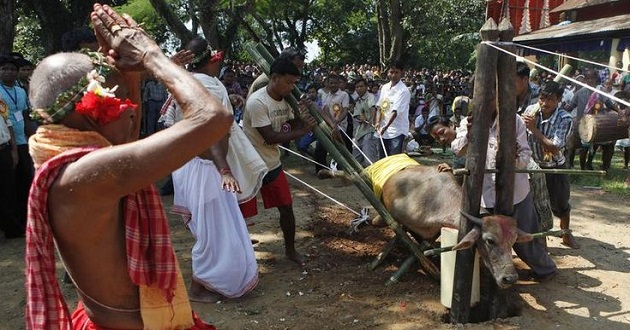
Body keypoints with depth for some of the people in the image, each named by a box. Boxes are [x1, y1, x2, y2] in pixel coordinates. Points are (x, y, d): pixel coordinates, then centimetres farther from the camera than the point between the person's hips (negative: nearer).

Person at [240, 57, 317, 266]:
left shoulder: (285, 100, 1)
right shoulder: (257, 102, -24)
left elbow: (291, 126, 10)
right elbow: (271, 137, -26)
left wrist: (302, 117, -9)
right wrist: (303, 131, -21)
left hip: (273, 163, 8)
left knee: (286, 206, 12)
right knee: (239, 213, 2)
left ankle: (290, 249, 30)